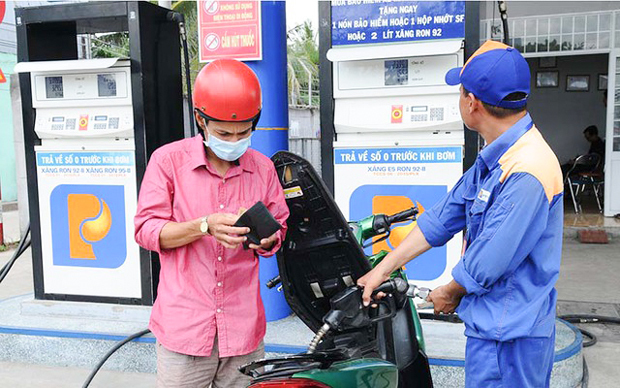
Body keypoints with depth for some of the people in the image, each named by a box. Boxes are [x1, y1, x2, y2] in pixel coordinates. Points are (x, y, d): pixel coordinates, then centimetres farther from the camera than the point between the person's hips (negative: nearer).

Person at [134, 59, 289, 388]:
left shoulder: (262, 167, 6)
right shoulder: (168, 159, -3)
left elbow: (280, 230, 15)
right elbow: (146, 231, -5)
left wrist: (266, 239, -10)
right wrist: (206, 225, -19)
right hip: (184, 322, -2)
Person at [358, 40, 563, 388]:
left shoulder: (527, 171, -27)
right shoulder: (494, 159, 6)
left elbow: (488, 262, -25)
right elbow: (444, 217, 9)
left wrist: (449, 293, -3)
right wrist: (382, 271, 10)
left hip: (507, 335, -9)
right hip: (494, 324, 9)